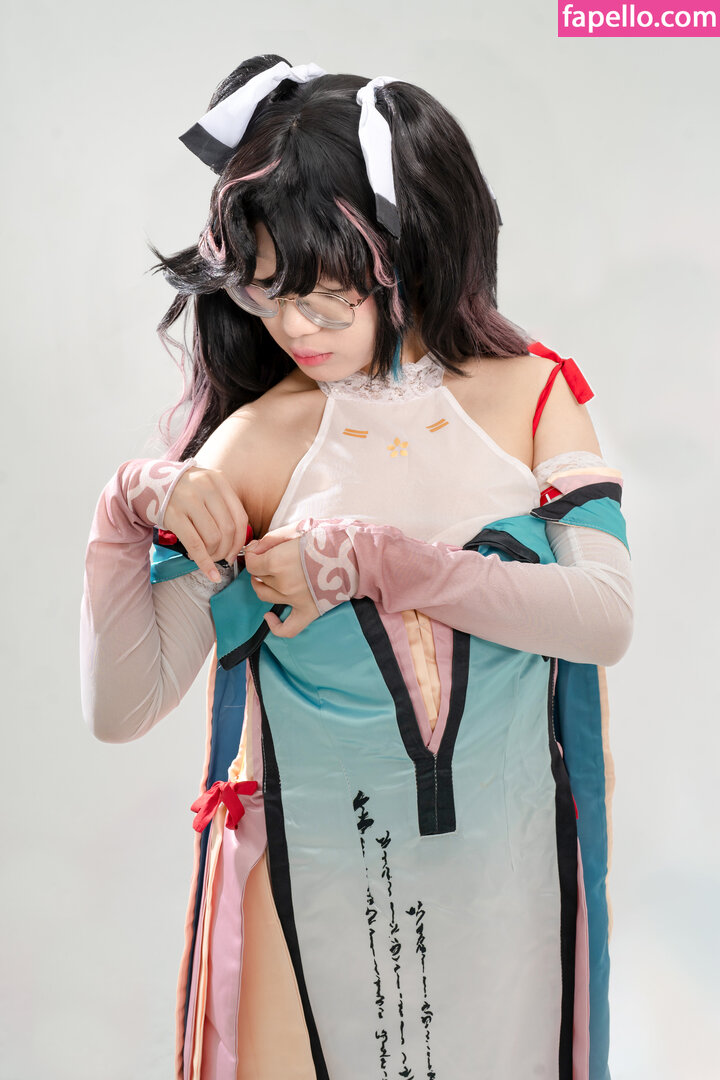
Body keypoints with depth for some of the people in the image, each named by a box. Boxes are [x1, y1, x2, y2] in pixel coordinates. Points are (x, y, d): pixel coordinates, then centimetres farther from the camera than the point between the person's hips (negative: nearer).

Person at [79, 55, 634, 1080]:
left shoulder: (532, 396, -5)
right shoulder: (254, 445, -9)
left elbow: (606, 619, -18)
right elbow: (122, 708, -11)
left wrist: (377, 560, -23)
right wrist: (129, 511, -24)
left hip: (505, 876, 2)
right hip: (322, 879, -1)